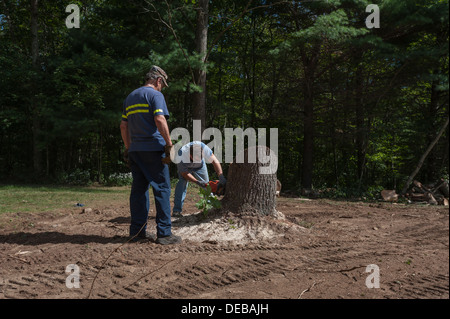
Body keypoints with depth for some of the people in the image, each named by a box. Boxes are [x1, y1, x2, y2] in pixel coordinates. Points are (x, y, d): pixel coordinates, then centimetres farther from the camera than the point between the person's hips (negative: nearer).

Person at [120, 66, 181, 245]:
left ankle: (137, 231, 13)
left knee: (139, 189, 10)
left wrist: (128, 148, 22)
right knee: (162, 188, -4)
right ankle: (164, 234, -4)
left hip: (135, 149, 7)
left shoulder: (130, 97, 19)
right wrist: (169, 144, -13)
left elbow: (123, 126, 18)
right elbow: (160, 120, -17)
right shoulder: (155, 95, -4)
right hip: (153, 148, -7)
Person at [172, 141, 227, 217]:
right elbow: (185, 173, -32)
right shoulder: (181, 154, -42)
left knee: (206, 183, -4)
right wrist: (197, 182, -42)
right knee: (183, 182, -24)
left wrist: (221, 177, -49)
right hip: (184, 166, -3)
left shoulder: (203, 148, -40)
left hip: (199, 165, 3)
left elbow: (215, 161, -38)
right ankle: (177, 210, -24)